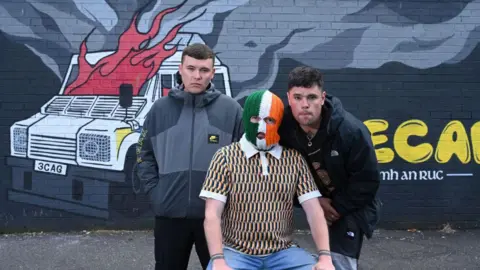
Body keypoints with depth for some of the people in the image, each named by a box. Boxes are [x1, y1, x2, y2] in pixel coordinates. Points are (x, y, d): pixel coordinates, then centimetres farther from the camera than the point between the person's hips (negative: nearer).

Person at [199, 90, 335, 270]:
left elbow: (314, 211, 1)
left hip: (283, 252, 2)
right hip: (236, 252, -2)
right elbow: (212, 215, -7)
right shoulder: (225, 157, -2)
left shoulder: (295, 159, 5)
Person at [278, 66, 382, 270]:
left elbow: (368, 180, -21)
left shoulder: (351, 130, -28)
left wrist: (338, 208, -19)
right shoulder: (284, 127, -17)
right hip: (317, 205, 5)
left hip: (350, 207, -4)